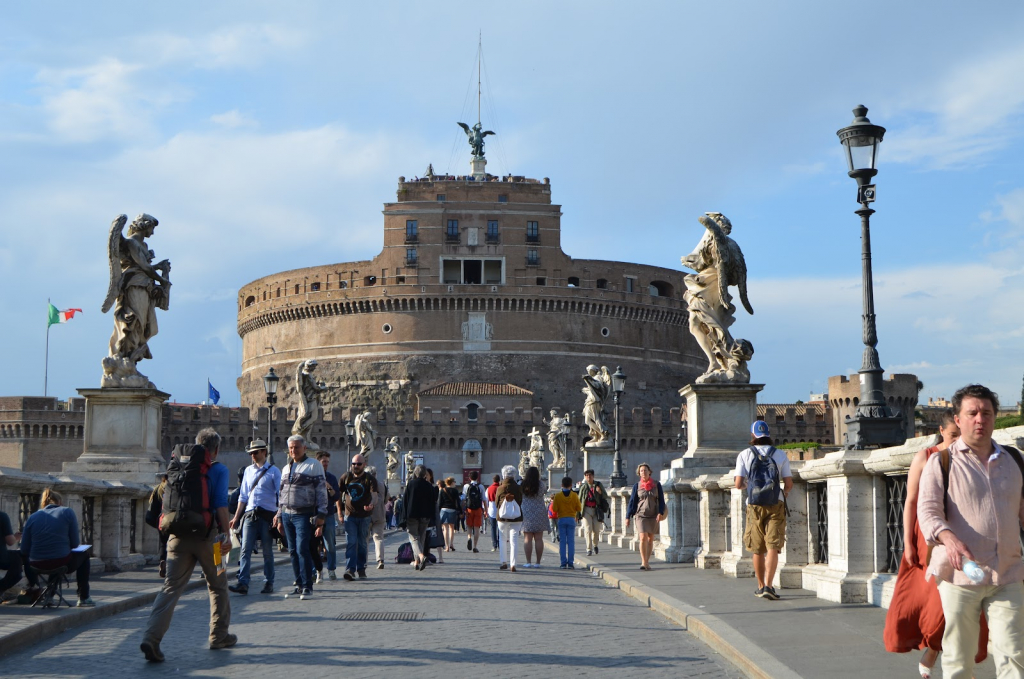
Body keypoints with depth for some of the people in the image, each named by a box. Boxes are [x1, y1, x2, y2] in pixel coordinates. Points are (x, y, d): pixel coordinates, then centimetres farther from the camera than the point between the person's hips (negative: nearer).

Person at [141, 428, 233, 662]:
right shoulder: (219, 471, -3)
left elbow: (166, 500, 12)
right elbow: (221, 506, -12)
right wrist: (226, 535, -7)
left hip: (178, 536, 3)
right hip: (206, 536, -3)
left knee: (171, 588, -3)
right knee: (218, 586, 16)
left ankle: (151, 637, -19)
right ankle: (219, 636, 25)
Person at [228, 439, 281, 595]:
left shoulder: (273, 471, 0)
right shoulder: (248, 470, 15)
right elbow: (243, 496, 19)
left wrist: (279, 514, -15)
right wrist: (236, 517, 15)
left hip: (267, 516, -4)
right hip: (250, 515, 4)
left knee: (267, 551, 4)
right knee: (245, 550, -7)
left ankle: (268, 584, 12)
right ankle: (243, 583, -12)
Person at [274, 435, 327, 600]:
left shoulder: (314, 465, -2)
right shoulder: (286, 468, 18)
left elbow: (321, 491, -6)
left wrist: (321, 516, -12)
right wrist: (279, 518, 18)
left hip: (304, 515, -6)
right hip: (287, 514, 6)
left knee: (302, 550, -12)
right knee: (293, 551, 6)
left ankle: (307, 586, -6)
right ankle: (299, 584, 13)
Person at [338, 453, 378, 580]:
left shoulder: (370, 479, -5)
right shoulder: (346, 477, 3)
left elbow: (374, 496, -17)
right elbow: (339, 494, 13)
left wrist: (371, 504, -39)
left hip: (364, 516, 0)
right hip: (350, 516, 1)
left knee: (362, 544, 9)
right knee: (351, 542, -11)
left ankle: (361, 569, 20)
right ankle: (350, 569, -19)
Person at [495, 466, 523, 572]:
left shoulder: (500, 488, -5)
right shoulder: (518, 488, -6)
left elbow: (497, 503, 4)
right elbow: (521, 502, 3)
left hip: (502, 518, 1)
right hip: (516, 519, 0)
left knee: (503, 540, 15)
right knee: (514, 540, -1)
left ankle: (504, 562, 14)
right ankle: (512, 564, -10)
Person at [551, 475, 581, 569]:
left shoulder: (558, 496, -5)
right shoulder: (574, 496, -3)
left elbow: (555, 509, -6)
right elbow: (578, 509, -1)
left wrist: (553, 501, 9)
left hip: (561, 519, 0)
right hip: (571, 519, 0)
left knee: (562, 541, 3)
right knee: (571, 541, 2)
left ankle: (563, 563, 0)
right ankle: (571, 563, -2)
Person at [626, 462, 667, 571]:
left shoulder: (657, 484, 2)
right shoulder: (637, 486, 2)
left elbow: (661, 500, 3)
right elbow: (632, 501, 6)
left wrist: (660, 513, -12)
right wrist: (628, 517, 4)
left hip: (653, 516, 1)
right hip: (641, 515, -1)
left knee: (650, 538, 7)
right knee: (643, 538, -14)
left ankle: (647, 561, 16)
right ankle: (644, 562, -15)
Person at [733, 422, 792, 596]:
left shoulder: (745, 455, 2)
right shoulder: (780, 454, 3)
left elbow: (739, 484, -5)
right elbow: (789, 484, 1)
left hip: (754, 505, 1)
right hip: (776, 504, -1)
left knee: (757, 549, 11)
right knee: (772, 547, -6)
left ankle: (761, 586, 21)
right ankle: (768, 586, -19)